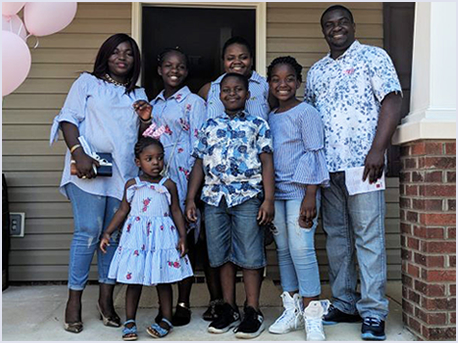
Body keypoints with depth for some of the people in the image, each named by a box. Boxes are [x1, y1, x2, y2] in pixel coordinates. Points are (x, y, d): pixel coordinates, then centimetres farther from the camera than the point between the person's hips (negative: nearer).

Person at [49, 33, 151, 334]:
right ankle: (74, 300, 3)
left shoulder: (138, 94, 21)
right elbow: (69, 118, -1)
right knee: (88, 233, -9)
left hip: (124, 173, 4)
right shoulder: (87, 82, 9)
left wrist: (145, 127, 0)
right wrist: (78, 153, -15)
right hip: (89, 170, -4)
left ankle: (107, 298, 14)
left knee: (115, 235, 4)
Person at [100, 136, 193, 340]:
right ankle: (130, 321, 18)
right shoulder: (132, 185, 4)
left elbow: (176, 211, 4)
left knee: (163, 280, 7)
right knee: (134, 279, 6)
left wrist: (182, 236, -4)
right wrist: (107, 232, 2)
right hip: (136, 237, 1)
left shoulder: (168, 185, 2)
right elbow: (123, 210, 8)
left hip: (162, 235, -1)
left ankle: (166, 320, 20)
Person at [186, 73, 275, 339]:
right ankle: (229, 309, 20)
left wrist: (269, 199, -7)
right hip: (214, 197, 3)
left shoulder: (258, 124, 8)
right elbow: (199, 164, 15)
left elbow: (267, 162, 2)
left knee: (249, 255, -1)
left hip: (247, 197, -3)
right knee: (222, 255, 8)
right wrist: (191, 199, 9)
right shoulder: (210, 126, 16)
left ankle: (253, 312, 10)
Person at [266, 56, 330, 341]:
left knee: (301, 248, -10)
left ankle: (311, 315, 0)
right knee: (283, 250, 8)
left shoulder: (306, 113, -3)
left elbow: (314, 154, -8)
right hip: (275, 191, 6)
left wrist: (310, 196, -15)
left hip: (300, 190, -6)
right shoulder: (269, 118, 15)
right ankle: (292, 310, 18)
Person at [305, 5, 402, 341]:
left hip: (362, 163, -5)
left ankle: (373, 312, 3)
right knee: (336, 236, 9)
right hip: (326, 166, 6)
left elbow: (392, 101, -6)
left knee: (369, 237, -5)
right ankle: (345, 304, 20)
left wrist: (377, 150, -16)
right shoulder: (316, 71, 20)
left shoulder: (373, 56, 5)